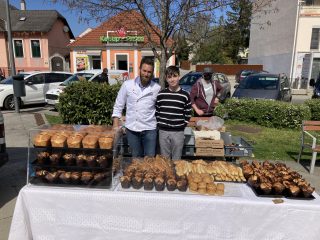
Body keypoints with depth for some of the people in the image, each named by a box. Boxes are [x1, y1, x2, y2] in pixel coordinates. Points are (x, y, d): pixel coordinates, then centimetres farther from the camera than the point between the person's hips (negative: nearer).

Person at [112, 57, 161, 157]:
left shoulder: (157, 88, -5)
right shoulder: (127, 84, -2)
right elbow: (118, 106, 3)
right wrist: (116, 124, -1)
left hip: (149, 129, -1)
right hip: (131, 129, 2)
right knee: (136, 158, 16)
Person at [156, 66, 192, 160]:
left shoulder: (185, 95, -3)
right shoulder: (161, 94, 1)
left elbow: (188, 113, 3)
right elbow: (156, 111, 8)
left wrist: (183, 125, -2)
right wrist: (159, 123, 1)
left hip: (178, 132, -1)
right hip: (163, 131, 1)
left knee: (176, 159, 10)